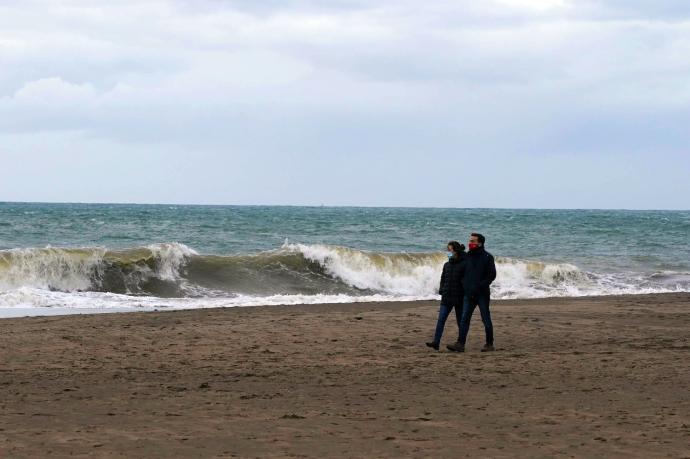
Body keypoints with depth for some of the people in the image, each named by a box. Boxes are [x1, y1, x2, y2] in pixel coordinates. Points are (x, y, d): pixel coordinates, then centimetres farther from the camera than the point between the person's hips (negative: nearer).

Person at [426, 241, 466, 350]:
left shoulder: (464, 265, -8)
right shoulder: (447, 265, 10)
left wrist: (466, 297, -10)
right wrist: (441, 291, 10)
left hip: (459, 298, -5)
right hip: (447, 298, 5)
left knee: (460, 321, 5)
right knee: (441, 319, -6)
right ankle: (436, 342, -11)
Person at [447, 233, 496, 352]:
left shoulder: (487, 257, -5)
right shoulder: (467, 257, 11)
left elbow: (492, 275, -11)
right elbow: (463, 273, 20)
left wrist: (478, 287, -17)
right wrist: (464, 285, 3)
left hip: (482, 294, -5)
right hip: (469, 294, 5)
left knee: (486, 319, 3)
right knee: (464, 319, -4)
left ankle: (489, 344, 13)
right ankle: (460, 344, -9)